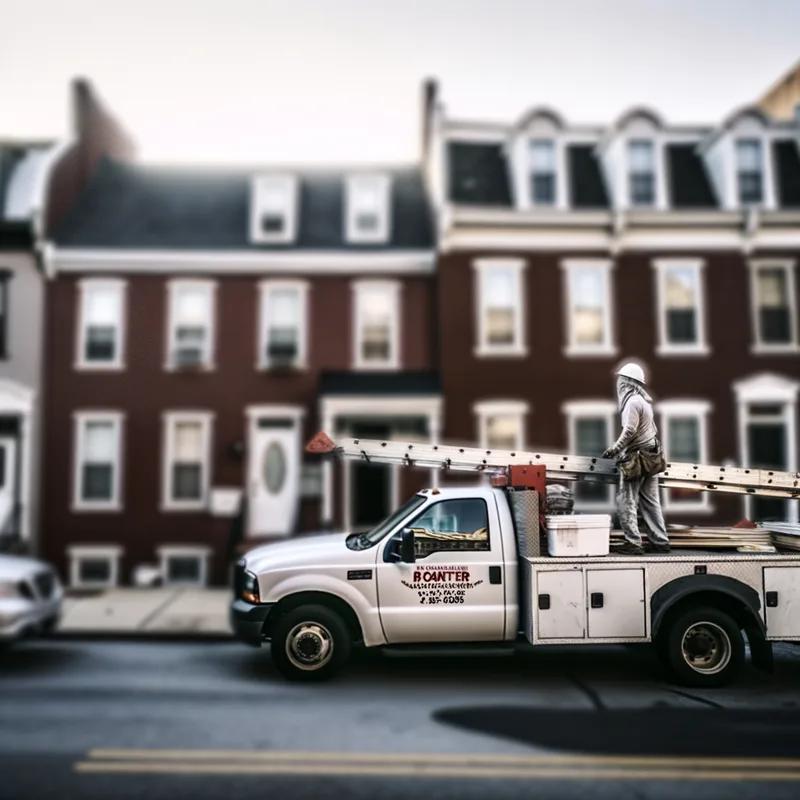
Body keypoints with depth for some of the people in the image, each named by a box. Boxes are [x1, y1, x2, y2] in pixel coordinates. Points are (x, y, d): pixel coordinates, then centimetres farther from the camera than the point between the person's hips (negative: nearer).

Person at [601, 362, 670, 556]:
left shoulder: (632, 401, -13)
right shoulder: (644, 400, 16)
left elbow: (629, 431, -19)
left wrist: (614, 449, -11)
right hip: (650, 456, 9)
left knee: (626, 501, -5)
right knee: (650, 502, 11)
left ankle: (633, 543, -5)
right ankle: (660, 542, 13)